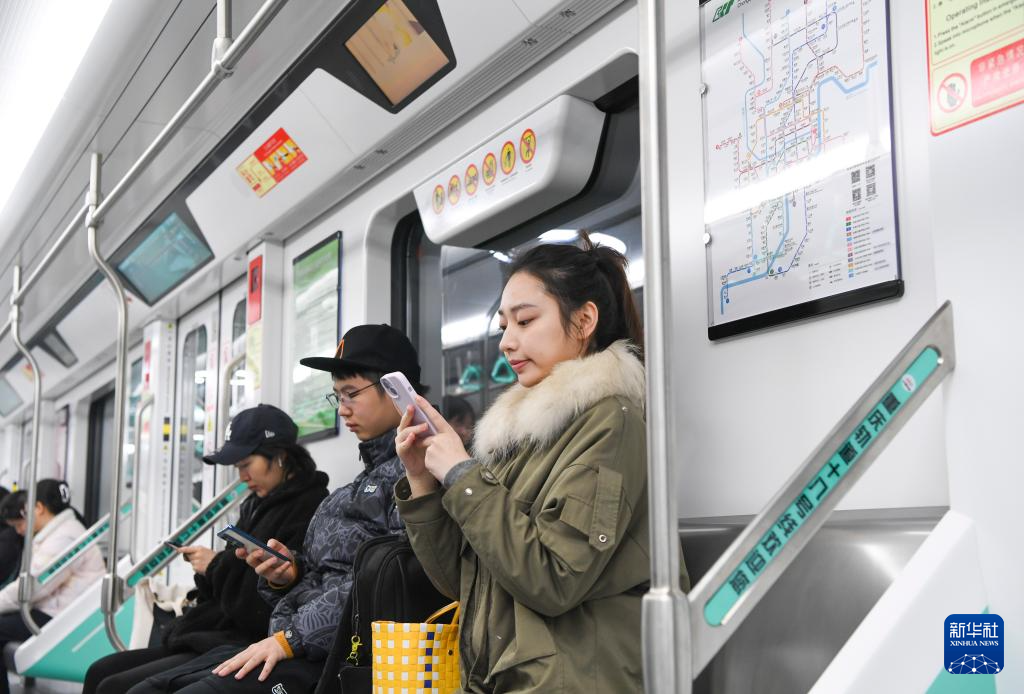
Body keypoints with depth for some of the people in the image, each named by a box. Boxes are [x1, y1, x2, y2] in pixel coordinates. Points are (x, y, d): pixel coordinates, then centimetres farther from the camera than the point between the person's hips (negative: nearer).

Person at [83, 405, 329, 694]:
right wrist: (208, 569, -1)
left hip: (245, 647, -10)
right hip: (213, 637, 10)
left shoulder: (307, 512, -14)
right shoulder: (258, 507, 15)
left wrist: (218, 567, -12)